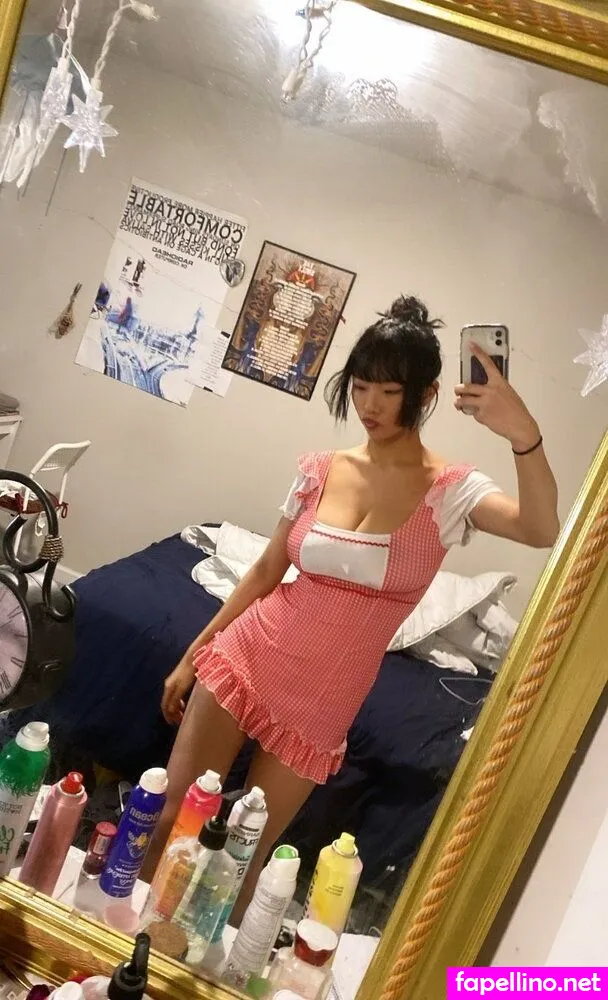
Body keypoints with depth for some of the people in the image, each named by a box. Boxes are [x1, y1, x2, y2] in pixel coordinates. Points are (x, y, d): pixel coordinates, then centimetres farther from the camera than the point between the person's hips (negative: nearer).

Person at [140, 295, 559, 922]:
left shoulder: (450, 491, -12)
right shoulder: (319, 470, -1)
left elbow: (542, 531, -32)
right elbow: (266, 571, 7)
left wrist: (524, 437, -50)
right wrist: (194, 652, 10)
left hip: (321, 701, -2)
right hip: (245, 657, 3)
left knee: (244, 855, 10)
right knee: (172, 816, 8)